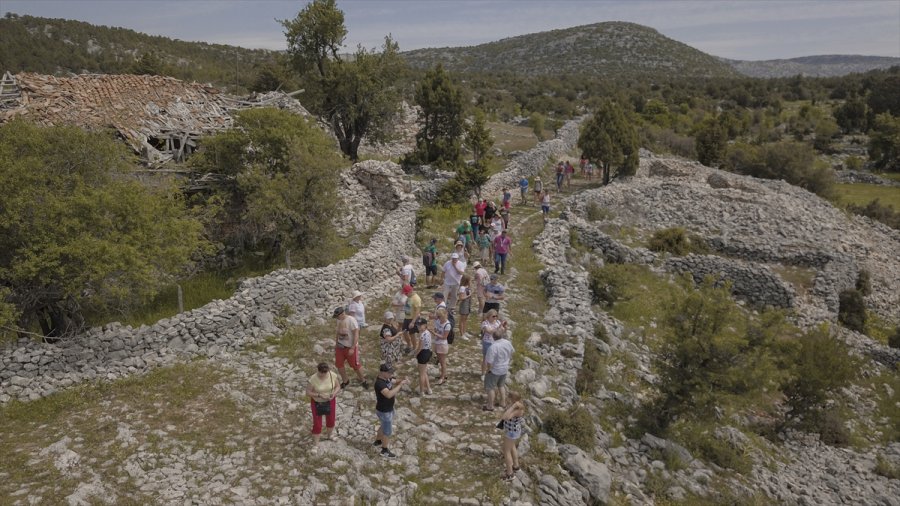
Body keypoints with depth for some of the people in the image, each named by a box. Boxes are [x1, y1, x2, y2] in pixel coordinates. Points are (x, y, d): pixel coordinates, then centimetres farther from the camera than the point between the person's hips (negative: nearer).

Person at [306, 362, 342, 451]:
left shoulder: (333, 375, -22)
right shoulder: (313, 379, -28)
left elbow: (338, 387, -7)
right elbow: (308, 392, -17)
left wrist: (333, 394, -27)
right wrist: (319, 395, -30)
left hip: (330, 401, 3)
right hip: (317, 403, -3)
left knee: (330, 421, 20)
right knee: (317, 425, 4)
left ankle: (328, 435, 53)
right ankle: (314, 445, 29)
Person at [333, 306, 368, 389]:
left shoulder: (351, 320, -21)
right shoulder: (339, 320, 0)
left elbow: (356, 335, -22)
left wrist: (352, 348, -22)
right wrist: (336, 343, 13)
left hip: (350, 347, -6)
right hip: (340, 346, 7)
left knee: (355, 365, 5)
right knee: (339, 364, 9)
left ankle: (362, 380, 26)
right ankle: (345, 381, 29)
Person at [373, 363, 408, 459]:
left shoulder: (386, 378, -6)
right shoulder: (379, 383, -34)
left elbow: (394, 381, 11)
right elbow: (389, 394, -47)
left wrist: (402, 380, -12)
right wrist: (400, 385, -42)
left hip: (388, 409, 9)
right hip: (384, 411, -9)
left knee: (384, 426, 31)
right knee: (388, 431, 10)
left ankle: (378, 441, 54)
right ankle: (385, 451, 30)